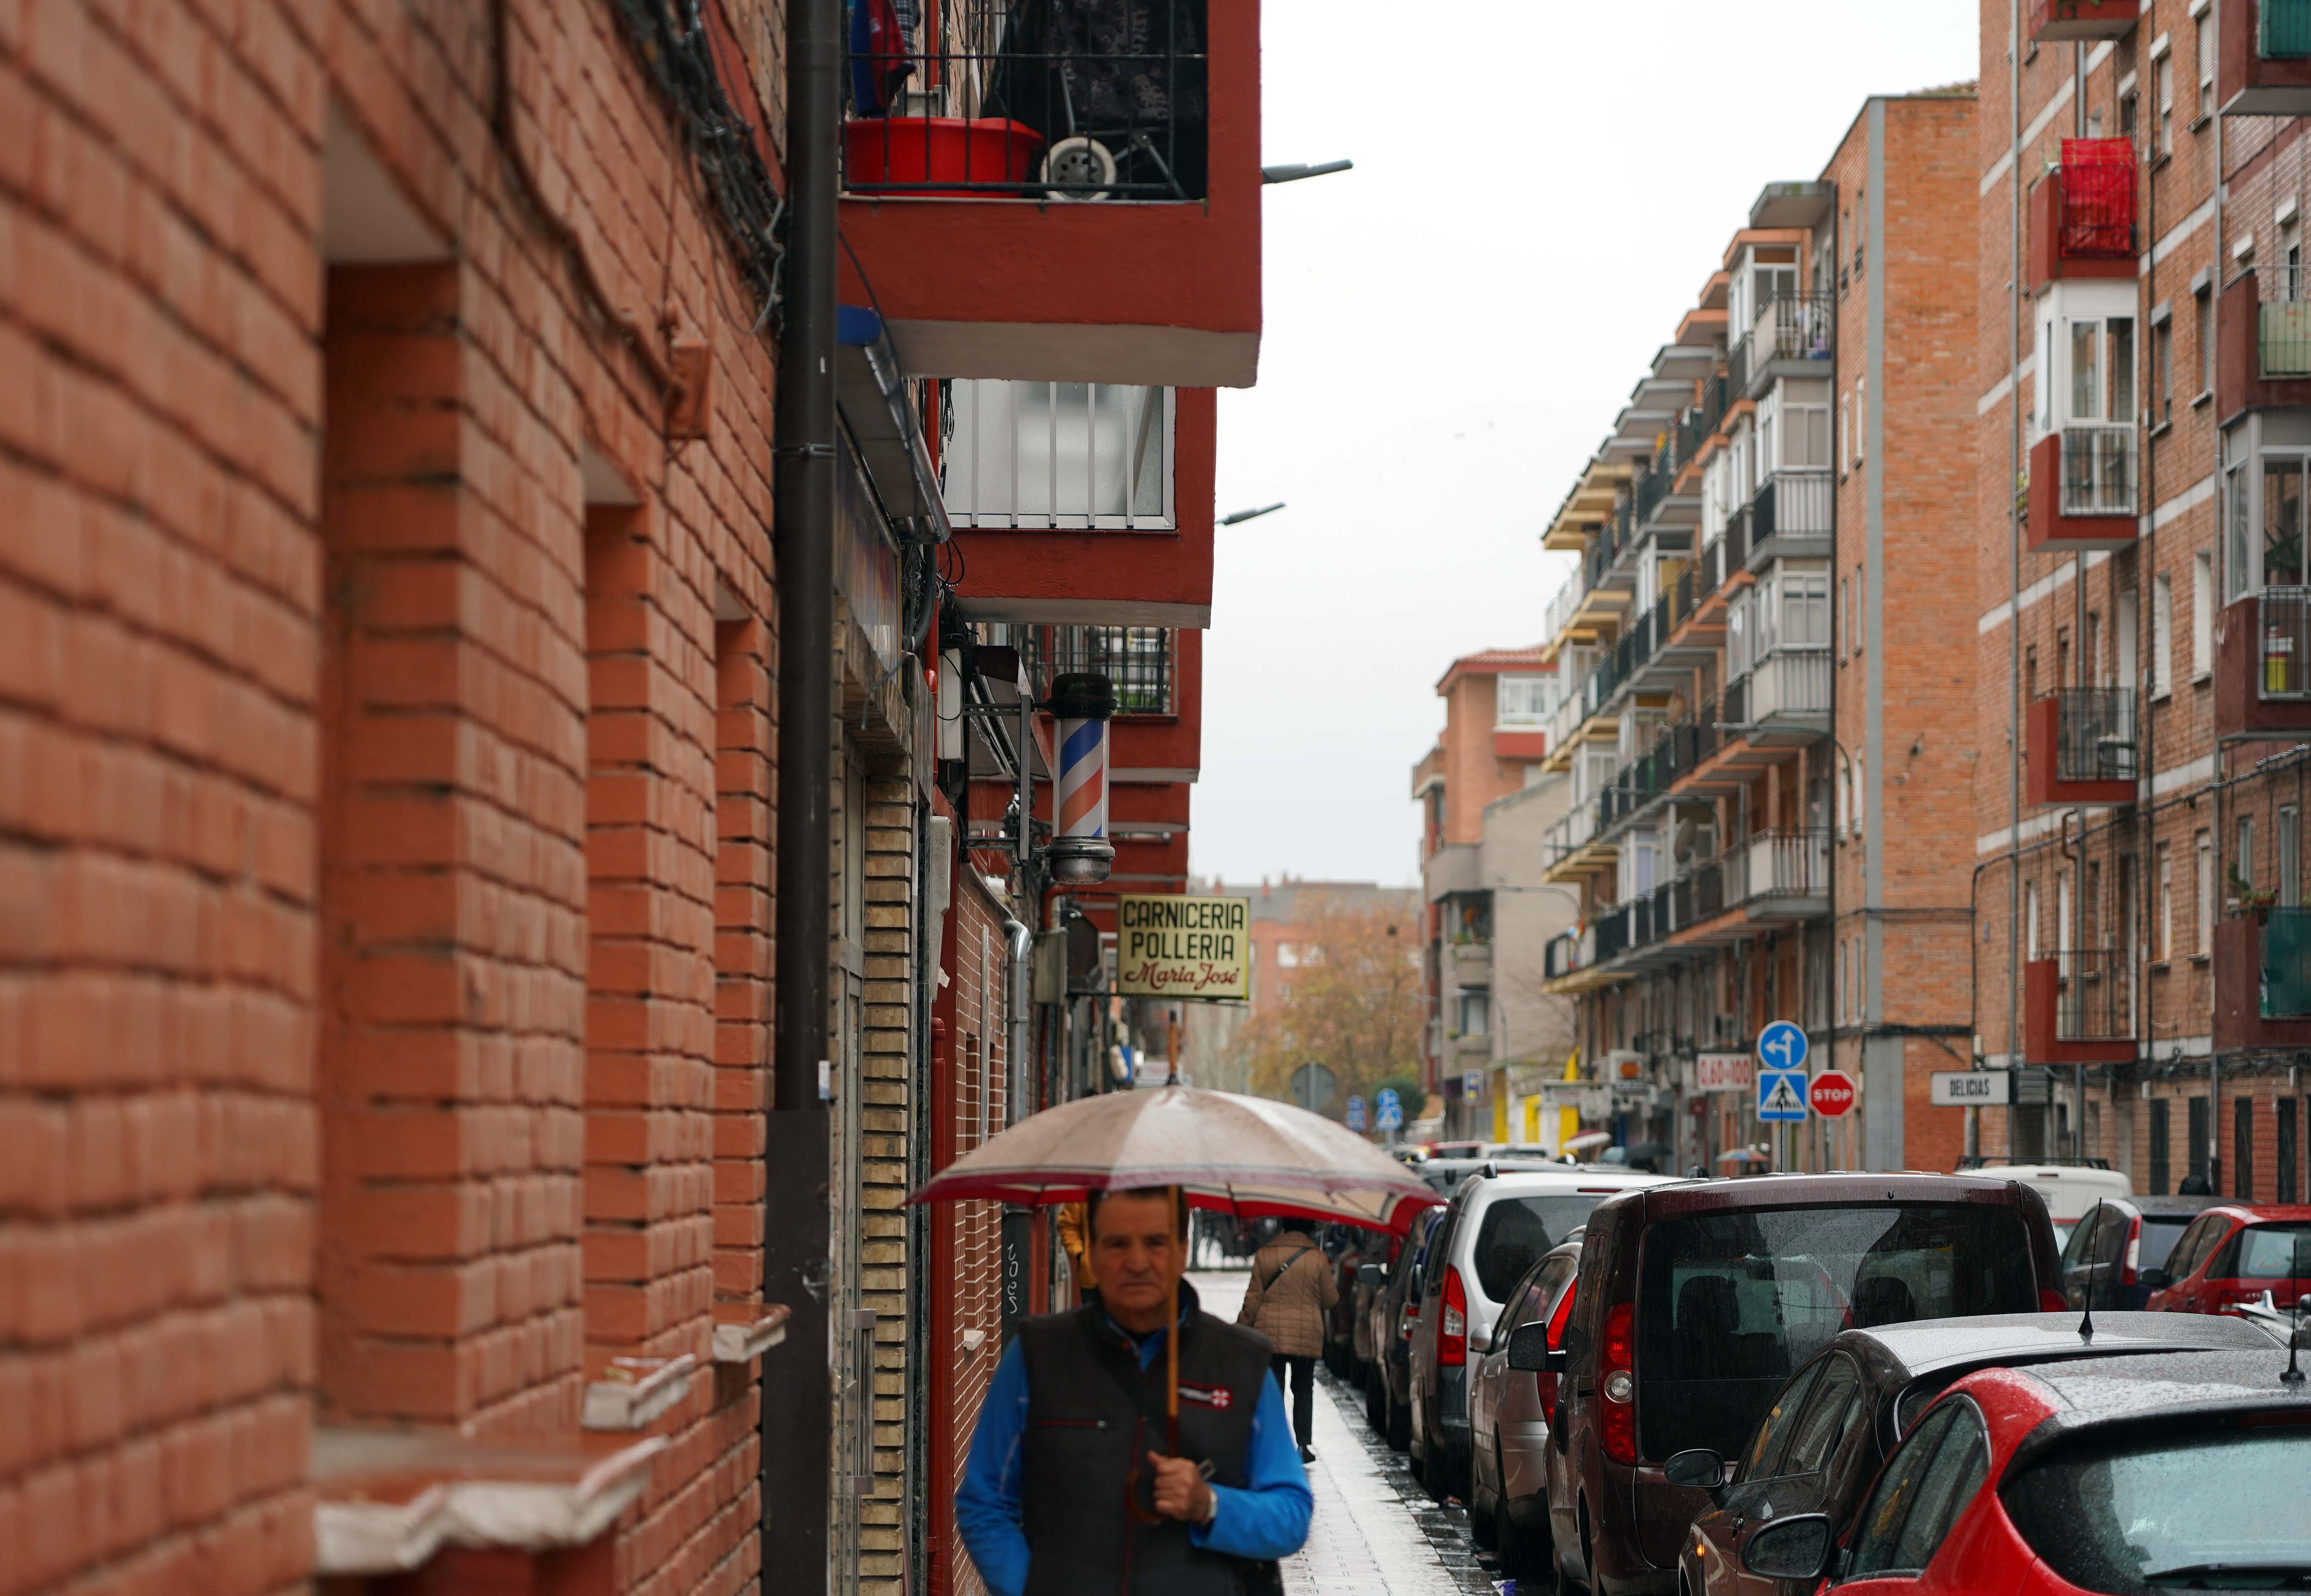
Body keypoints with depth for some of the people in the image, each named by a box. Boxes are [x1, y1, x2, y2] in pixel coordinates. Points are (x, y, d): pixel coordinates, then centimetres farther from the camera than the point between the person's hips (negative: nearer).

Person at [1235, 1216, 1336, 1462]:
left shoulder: (1265, 1255, -1)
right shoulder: (1317, 1257, -4)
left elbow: (1253, 1299, 1)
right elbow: (1330, 1299, 3)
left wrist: (1242, 1327, 10)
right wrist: (1336, 1286, 25)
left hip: (1270, 1331, 0)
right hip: (1306, 1335, 0)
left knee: (1273, 1389, 5)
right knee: (1303, 1389, 10)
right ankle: (1303, 1445, 4)